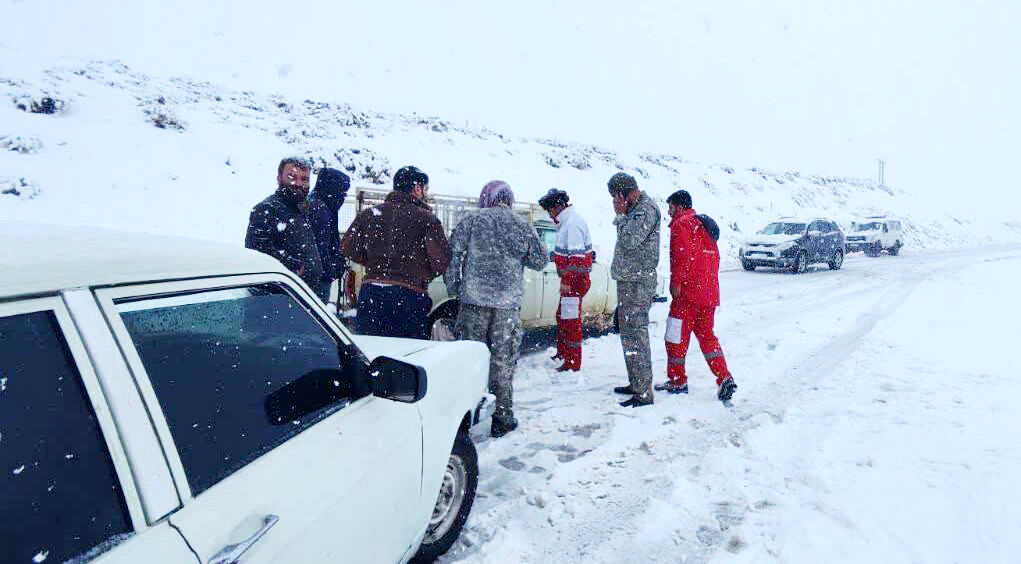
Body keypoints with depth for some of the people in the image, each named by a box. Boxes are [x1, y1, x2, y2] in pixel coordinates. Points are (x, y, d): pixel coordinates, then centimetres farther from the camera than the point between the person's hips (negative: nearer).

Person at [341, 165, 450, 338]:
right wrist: (423, 277, 7)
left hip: (371, 292, 4)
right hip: (410, 295, -3)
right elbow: (441, 261, -12)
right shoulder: (427, 220, -4)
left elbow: (347, 248, 8)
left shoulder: (369, 214, 8)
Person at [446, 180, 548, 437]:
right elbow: (540, 261, 11)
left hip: (474, 300, 0)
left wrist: (452, 286, 4)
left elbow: (453, 253, -3)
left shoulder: (472, 220, 0)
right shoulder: (523, 226, 4)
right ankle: (502, 418, 14)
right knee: (503, 361, 8)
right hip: (508, 303, 1)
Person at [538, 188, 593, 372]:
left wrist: (568, 281, -23)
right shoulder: (566, 221, 13)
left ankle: (573, 363, 4)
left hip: (574, 281, -11)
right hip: (570, 280, 11)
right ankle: (563, 352, 36)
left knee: (570, 320, -4)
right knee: (562, 316, 21)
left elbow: (577, 257, -24)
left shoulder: (572, 224, -20)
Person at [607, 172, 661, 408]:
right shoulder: (635, 208, 16)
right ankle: (636, 383, 29)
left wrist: (621, 214, -13)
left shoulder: (646, 209, -14)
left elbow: (630, 241, -24)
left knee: (635, 336, -9)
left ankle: (643, 393, -4)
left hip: (638, 283, -11)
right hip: (628, 281, 11)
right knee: (629, 333, 18)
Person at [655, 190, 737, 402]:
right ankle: (725, 378, 3)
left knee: (676, 336, 3)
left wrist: (676, 282, -16)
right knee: (707, 336, 14)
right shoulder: (703, 226, 20)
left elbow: (682, 255, -20)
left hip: (688, 292, -9)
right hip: (710, 292, 9)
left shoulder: (680, 224, -6)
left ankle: (677, 381, 12)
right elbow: (714, 256, 21)